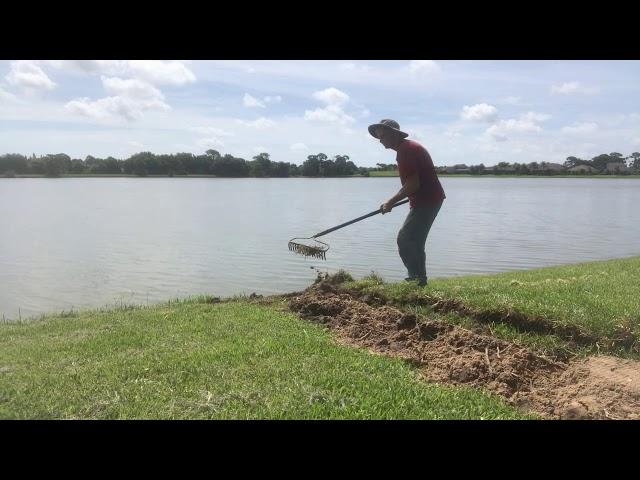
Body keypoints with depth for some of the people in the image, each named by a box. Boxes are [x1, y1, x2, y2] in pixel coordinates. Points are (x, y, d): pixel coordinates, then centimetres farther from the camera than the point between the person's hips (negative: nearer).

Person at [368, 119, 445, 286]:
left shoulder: (405, 151, -17)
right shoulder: (410, 146, 15)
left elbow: (413, 184, -23)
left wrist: (391, 202, -16)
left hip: (426, 201, -11)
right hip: (430, 198, 11)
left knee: (404, 240, -11)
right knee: (414, 242, 15)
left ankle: (417, 278, -6)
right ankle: (419, 279, 22)